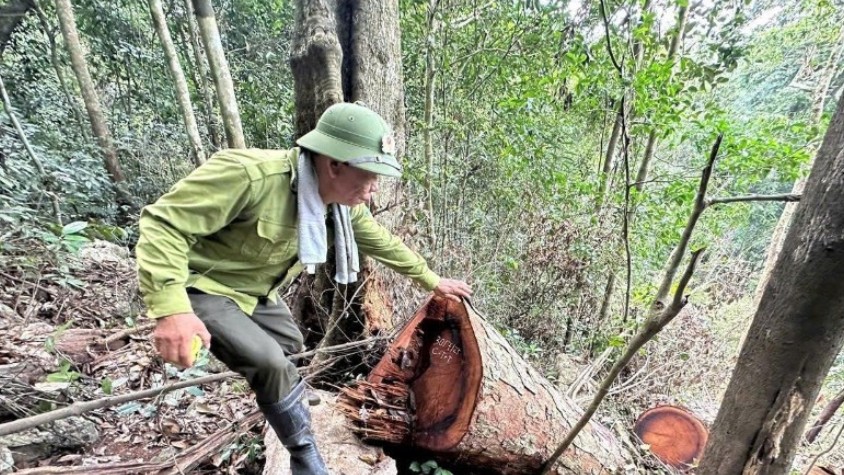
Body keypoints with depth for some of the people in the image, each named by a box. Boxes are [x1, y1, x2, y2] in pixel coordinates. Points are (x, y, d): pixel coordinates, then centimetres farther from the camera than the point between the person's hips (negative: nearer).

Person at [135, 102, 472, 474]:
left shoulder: (346, 203, -10)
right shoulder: (249, 175, -36)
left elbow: (384, 244, 4)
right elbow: (163, 223, -32)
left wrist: (432, 281, 11)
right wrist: (171, 308, -42)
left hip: (256, 291, 8)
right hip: (202, 287, -7)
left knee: (289, 344, 23)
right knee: (269, 360, -22)